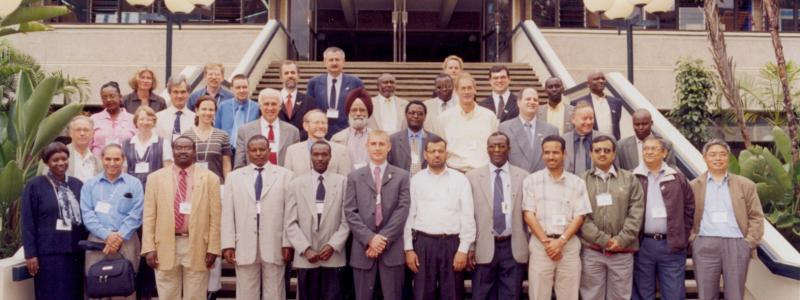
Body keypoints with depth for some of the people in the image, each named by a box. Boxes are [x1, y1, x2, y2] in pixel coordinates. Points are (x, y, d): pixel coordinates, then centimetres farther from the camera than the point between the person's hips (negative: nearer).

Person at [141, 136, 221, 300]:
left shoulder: (210, 178, 3)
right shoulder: (155, 178, 6)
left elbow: (215, 217, 1)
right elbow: (149, 216, 4)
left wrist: (213, 248, -4)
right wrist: (149, 248, -2)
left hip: (197, 246, -1)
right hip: (165, 246, 1)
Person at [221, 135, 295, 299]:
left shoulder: (285, 175, 5)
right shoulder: (234, 177, 10)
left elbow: (289, 213, 0)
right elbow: (228, 214, 6)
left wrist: (288, 243, -4)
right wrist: (228, 245, -1)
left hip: (274, 246, -1)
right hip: (244, 247, 1)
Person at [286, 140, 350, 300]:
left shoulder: (343, 182, 2)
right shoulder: (296, 184, 5)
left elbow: (347, 220, -1)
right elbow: (291, 223, 1)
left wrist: (333, 246, -11)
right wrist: (305, 249, -9)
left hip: (333, 256, -1)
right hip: (305, 257, 1)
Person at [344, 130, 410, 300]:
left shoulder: (401, 176, 7)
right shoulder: (354, 177, 9)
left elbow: (402, 210, -3)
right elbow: (350, 212, 1)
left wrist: (384, 239, -12)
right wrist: (370, 238, -11)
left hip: (392, 249, -1)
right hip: (363, 249, 1)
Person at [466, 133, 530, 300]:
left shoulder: (523, 177, 5)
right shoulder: (473, 177, 2)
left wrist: (530, 247, 4)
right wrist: (470, 247, -3)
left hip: (514, 248, 1)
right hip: (484, 248, 0)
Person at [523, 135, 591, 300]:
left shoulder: (577, 182, 6)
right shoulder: (532, 180, 4)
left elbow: (579, 216, 1)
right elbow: (529, 214, -2)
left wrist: (561, 241, -10)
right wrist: (546, 241, -10)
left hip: (569, 244, 1)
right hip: (540, 244, -1)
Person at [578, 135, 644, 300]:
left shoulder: (629, 179, 9)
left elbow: (636, 212, 1)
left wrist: (621, 240, -9)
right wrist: (603, 239, -11)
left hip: (622, 251, 1)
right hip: (591, 251, -1)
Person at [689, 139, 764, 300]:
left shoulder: (745, 185, 11)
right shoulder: (693, 186, 9)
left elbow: (756, 216, 8)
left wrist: (749, 242, -2)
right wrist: (691, 239, -4)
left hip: (737, 245, 1)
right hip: (705, 245, 0)